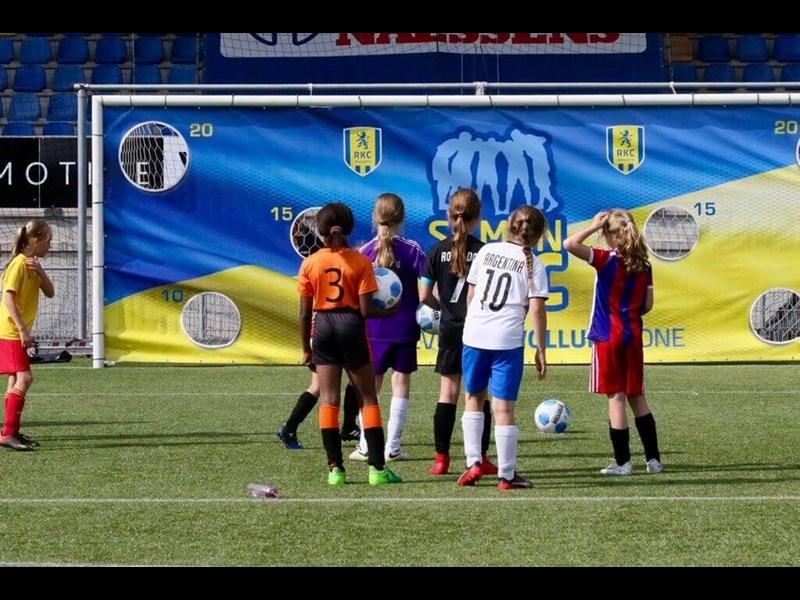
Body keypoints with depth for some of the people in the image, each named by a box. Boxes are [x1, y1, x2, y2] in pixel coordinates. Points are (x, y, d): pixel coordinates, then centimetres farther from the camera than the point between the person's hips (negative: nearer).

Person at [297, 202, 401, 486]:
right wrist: (389, 312, 9)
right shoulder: (360, 262, -6)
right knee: (368, 397, 7)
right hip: (352, 325, -2)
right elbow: (366, 310, -11)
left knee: (328, 398, 6)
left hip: (323, 327, 2)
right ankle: (377, 467, 3)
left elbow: (304, 313, 0)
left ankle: (335, 467, 2)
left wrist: (306, 348, 10)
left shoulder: (310, 263, -1)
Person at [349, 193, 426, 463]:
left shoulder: (365, 251, -4)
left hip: (373, 328, 1)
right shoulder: (413, 250, -6)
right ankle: (393, 447, 5)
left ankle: (366, 446, 8)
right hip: (404, 327, -1)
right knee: (401, 384, 6)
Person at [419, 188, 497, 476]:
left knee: (447, 393, 7)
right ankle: (480, 458, 6)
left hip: (450, 329, 2)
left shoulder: (437, 250, -2)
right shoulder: (484, 251, -9)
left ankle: (441, 458, 6)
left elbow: (424, 295, 2)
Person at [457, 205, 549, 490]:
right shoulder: (533, 265, 0)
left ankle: (473, 463, 11)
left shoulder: (487, 251, 8)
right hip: (507, 339, -3)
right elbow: (537, 310, -6)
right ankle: (506, 475, 6)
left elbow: (470, 294, 11)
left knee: (473, 398, 19)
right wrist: (540, 350, 0)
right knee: (503, 407, 2)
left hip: (474, 335, 3)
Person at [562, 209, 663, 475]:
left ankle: (623, 462, 1)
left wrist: (594, 226, -14)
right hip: (633, 336, 5)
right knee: (637, 396, 14)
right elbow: (647, 305, 7)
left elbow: (569, 244, -25)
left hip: (608, 336, -5)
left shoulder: (606, 260, -13)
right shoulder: (643, 265, 3)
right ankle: (653, 458, 15)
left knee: (615, 397, -1)